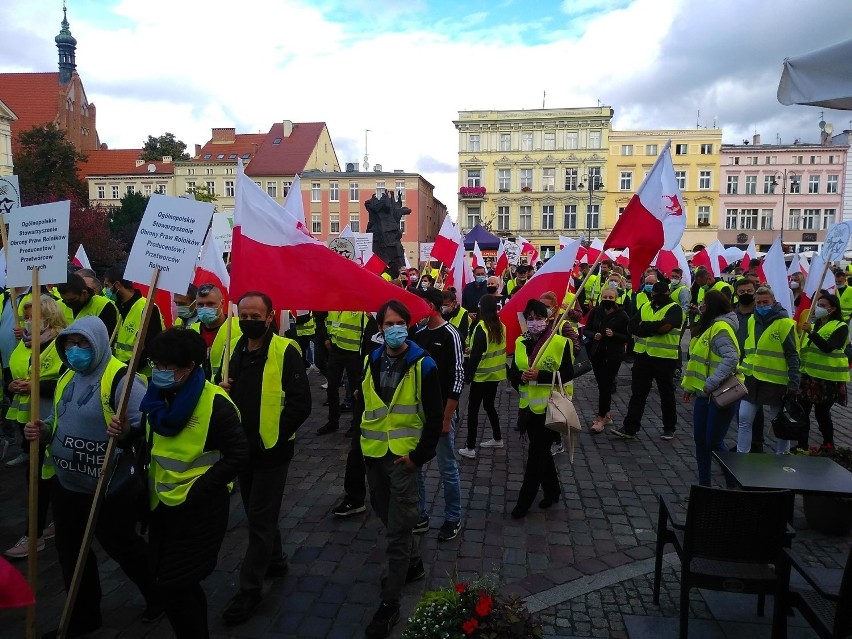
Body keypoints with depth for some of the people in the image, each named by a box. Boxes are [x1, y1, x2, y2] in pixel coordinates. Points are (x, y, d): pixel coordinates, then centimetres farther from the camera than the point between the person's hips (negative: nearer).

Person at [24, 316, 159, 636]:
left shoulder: (121, 379, -20)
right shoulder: (67, 378, 8)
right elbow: (58, 420, 19)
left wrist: (128, 433, -44)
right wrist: (42, 430, -2)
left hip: (108, 487, -8)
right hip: (65, 483, 8)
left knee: (121, 546, 9)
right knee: (70, 550, 19)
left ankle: (159, 595, 34)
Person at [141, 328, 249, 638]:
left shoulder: (215, 403, -20)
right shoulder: (159, 396, 3)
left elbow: (238, 456, -21)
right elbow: (151, 444, 16)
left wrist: (194, 492, -20)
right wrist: (125, 432, -4)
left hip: (198, 509, -7)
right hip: (162, 505, 7)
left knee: (173, 585, -1)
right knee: (181, 583, 18)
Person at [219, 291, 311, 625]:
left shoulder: (285, 351, -16)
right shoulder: (238, 349, 6)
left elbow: (301, 404, -19)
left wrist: (272, 437, -19)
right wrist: (225, 390, -4)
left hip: (272, 449, -7)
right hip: (243, 447, 7)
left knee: (260, 519, 3)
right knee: (257, 512, 21)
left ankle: (250, 589, 16)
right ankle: (274, 560, 42)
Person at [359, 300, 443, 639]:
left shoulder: (423, 365, -12)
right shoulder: (371, 361, 3)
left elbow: (434, 417, -10)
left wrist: (419, 456, -13)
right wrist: (362, 440, 8)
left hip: (404, 455, -6)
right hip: (374, 454, 6)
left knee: (398, 529, -1)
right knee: (387, 513, 21)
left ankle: (390, 602, 12)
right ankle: (413, 562, 45)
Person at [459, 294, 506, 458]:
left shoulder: (481, 328, -18)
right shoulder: (501, 327, 3)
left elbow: (476, 354, -19)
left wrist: (469, 373, -11)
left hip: (482, 375, -7)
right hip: (496, 373, 7)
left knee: (473, 409, -1)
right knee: (489, 405, 22)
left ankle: (470, 448, -1)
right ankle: (497, 439, 32)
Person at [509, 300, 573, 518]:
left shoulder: (560, 343, -11)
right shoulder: (521, 343, 5)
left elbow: (567, 375, -13)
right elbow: (513, 372, 8)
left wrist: (540, 375, -23)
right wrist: (521, 376, -14)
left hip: (549, 407, -6)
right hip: (528, 406, 6)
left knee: (536, 454, 0)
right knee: (541, 451, 18)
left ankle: (524, 501, 11)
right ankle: (552, 491, 36)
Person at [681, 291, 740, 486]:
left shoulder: (721, 328, -17)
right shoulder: (708, 326, 14)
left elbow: (731, 358, -29)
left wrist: (711, 384, -31)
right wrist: (689, 386, 17)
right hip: (703, 394, 10)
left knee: (713, 443, -3)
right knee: (701, 441, 13)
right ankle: (704, 484, 25)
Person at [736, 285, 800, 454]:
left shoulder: (784, 323, -10)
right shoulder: (752, 320, 9)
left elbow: (792, 355, -12)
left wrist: (794, 383, -17)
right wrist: (742, 369, 16)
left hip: (774, 382, -6)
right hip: (752, 379, 6)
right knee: (744, 419, 6)